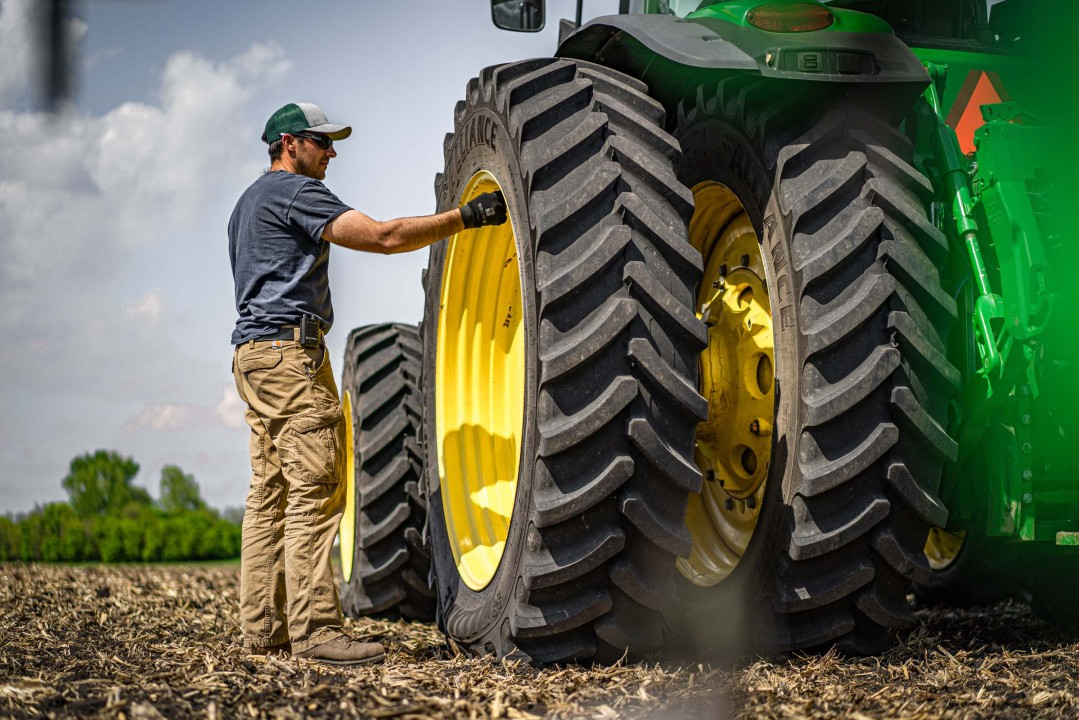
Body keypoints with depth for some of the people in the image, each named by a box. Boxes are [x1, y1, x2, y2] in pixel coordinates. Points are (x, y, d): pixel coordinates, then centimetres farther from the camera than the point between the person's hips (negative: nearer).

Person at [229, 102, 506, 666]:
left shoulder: (248, 202, 26)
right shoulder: (294, 190, -7)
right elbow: (382, 236, -16)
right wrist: (466, 216, -14)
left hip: (253, 354, 11)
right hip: (290, 348, -11)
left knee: (270, 492, 8)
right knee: (314, 491, -14)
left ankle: (262, 625, 7)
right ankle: (314, 629, -18)